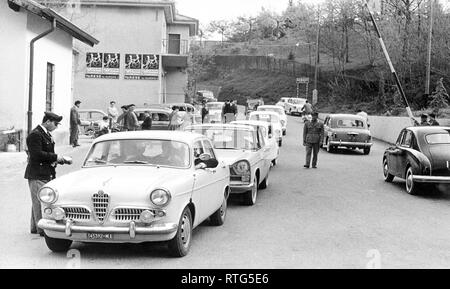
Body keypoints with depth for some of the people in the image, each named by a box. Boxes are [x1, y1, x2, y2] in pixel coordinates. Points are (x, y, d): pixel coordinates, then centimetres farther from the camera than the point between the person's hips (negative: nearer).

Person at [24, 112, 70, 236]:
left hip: (47, 174, 10)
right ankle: (42, 229, -1)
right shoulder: (35, 135, -15)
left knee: (38, 202, 15)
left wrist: (59, 159, 8)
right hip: (37, 175, -10)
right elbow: (37, 154, -23)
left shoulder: (46, 134, 16)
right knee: (40, 202, -5)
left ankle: (35, 227, 23)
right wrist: (55, 157, -18)